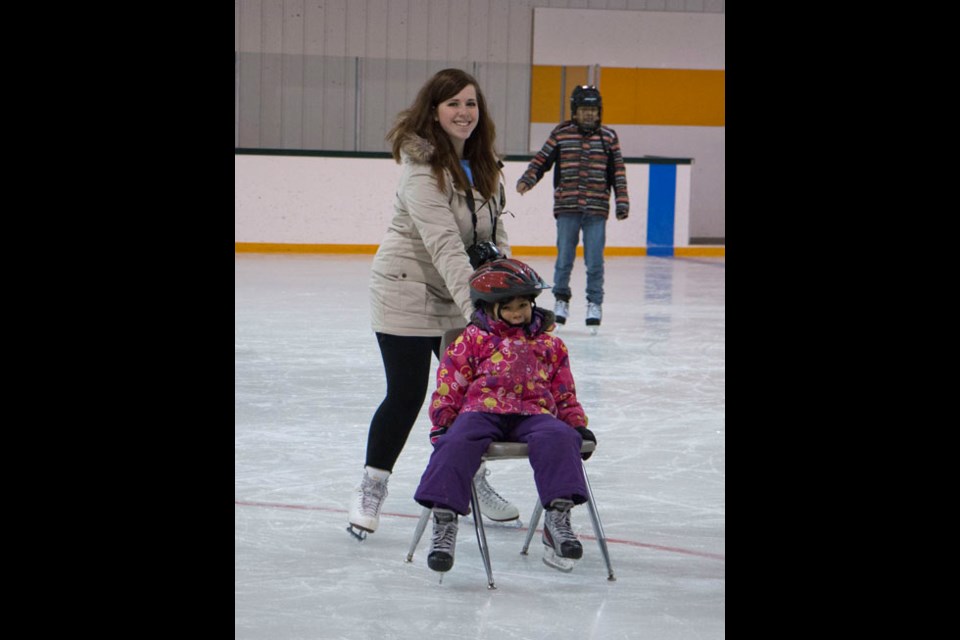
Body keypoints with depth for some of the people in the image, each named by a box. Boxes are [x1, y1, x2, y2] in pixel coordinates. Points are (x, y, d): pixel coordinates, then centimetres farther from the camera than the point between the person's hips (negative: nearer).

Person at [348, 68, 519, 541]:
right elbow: (443, 243, -30)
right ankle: (371, 489, 12)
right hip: (408, 289, -7)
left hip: (461, 293, 7)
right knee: (406, 394, -5)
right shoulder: (421, 167, -21)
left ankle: (472, 481, 26)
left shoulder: (483, 164, 4)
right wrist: (476, 305, -38)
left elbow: (494, 230, 14)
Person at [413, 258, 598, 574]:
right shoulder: (474, 338, 15)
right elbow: (449, 382, 10)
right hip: (482, 409, -1)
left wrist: (578, 425, 14)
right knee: (457, 443, -34)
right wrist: (441, 424, -1)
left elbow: (564, 392, 28)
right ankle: (444, 519, -38)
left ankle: (558, 516, -38)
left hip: (533, 414, 2)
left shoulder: (549, 344, 24)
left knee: (558, 438, -33)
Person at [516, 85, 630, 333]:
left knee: (594, 261, -2)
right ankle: (561, 299, 21)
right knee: (564, 258, 3)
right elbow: (542, 160, 5)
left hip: (596, 210, 0)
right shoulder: (560, 134, 4)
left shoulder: (608, 137, 7)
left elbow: (618, 171, 10)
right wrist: (527, 180, -11)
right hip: (567, 208, 0)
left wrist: (622, 201, 5)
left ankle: (594, 303, 13)